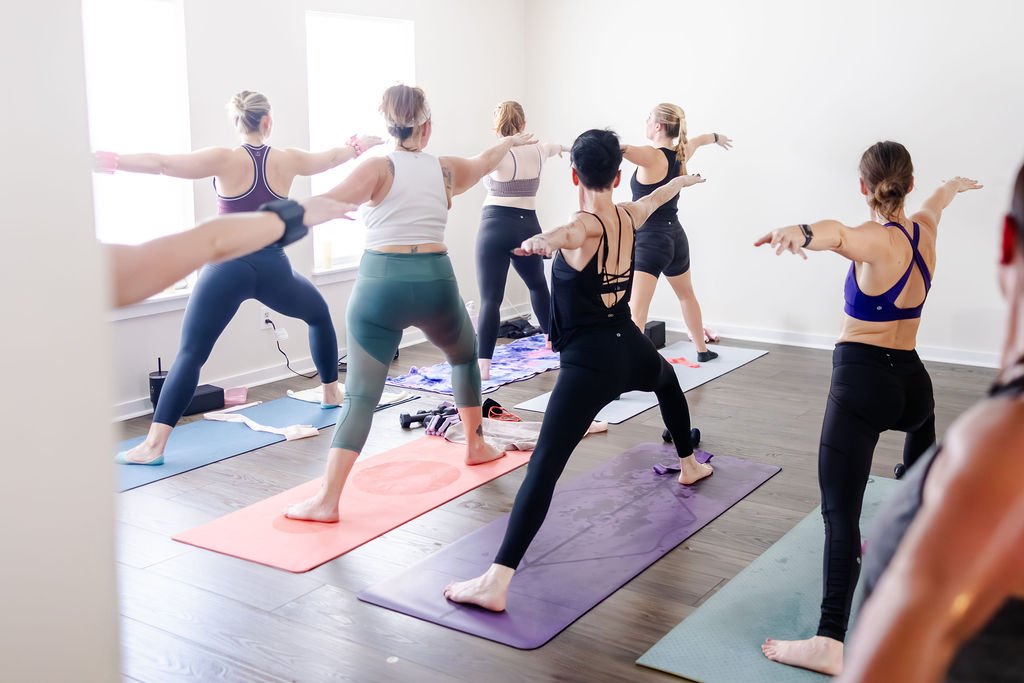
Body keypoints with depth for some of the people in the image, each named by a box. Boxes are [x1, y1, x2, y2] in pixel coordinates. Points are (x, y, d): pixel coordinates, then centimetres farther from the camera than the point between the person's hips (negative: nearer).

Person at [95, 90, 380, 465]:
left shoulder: (225, 159, -6)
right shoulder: (288, 160, 5)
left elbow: (162, 164, -14)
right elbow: (329, 158, 24)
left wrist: (111, 161, -10)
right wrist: (359, 145, 44)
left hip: (228, 268, -3)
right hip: (273, 268, 3)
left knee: (190, 354, -4)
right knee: (319, 314, 31)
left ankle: (154, 444, -12)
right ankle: (331, 393, 40)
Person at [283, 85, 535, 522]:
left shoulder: (379, 168, 0)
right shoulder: (446, 169, 13)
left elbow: (327, 204, -15)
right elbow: (484, 163, 36)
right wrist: (510, 142, 55)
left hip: (381, 281, -3)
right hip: (435, 282, 3)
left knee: (360, 395, 0)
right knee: (465, 356, 32)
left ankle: (327, 501, -5)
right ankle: (476, 446, 43)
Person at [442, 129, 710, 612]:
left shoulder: (586, 226, -11)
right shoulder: (628, 216, 9)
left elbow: (566, 234, -38)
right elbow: (654, 197, 34)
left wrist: (544, 241, -56)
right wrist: (680, 181, 53)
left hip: (589, 362, -7)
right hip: (629, 349, 7)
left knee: (544, 466, -18)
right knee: (668, 381, 43)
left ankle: (496, 582, -27)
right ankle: (689, 464, 64)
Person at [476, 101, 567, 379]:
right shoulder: (537, 150, 9)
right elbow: (552, 146, 35)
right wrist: (563, 147, 58)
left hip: (496, 226, -5)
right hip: (527, 226, 5)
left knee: (490, 299, -8)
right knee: (537, 284, 30)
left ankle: (483, 366, -16)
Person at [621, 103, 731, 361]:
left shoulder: (651, 156, -17)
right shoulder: (681, 153, 6)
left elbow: (618, 148, -38)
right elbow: (699, 140, 31)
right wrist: (717, 137, 53)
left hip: (650, 240, -9)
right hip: (675, 237, 9)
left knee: (636, 310, -17)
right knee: (686, 295, 30)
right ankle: (702, 350, 47)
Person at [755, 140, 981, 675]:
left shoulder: (876, 240, -15)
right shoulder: (924, 229, 6)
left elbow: (838, 233, -40)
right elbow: (936, 201, 32)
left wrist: (800, 233, -63)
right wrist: (954, 186, 55)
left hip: (861, 380, -8)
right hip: (908, 378, 8)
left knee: (840, 511, -13)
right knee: (921, 417, 43)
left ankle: (831, 642, -22)